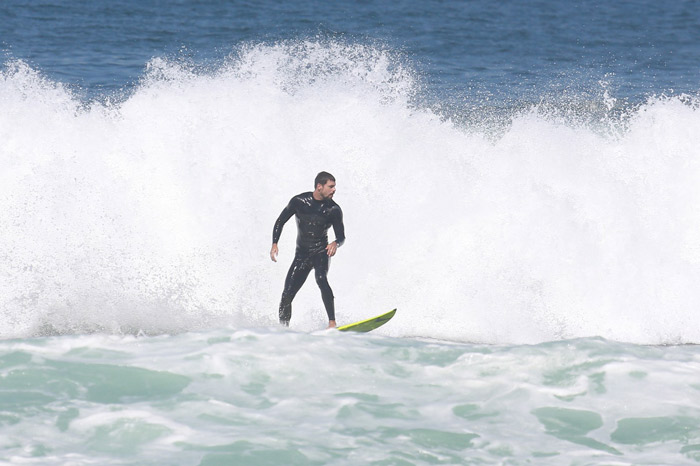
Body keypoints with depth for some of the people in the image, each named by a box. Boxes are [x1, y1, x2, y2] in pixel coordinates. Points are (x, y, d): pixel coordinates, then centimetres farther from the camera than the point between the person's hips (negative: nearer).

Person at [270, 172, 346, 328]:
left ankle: (332, 323, -37)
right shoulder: (299, 201, -5)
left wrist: (336, 243, -27)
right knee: (287, 294, -4)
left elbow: (341, 236, -2)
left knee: (321, 279, -32)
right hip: (302, 255, 2)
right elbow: (280, 221, 5)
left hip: (322, 253, -2)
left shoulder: (334, 209, -5)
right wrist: (274, 243, -8)